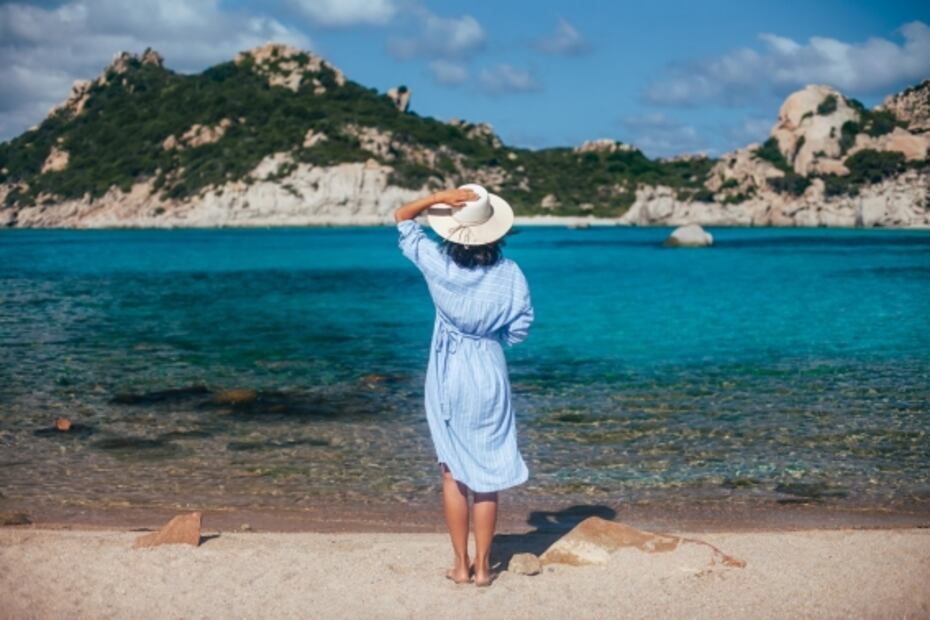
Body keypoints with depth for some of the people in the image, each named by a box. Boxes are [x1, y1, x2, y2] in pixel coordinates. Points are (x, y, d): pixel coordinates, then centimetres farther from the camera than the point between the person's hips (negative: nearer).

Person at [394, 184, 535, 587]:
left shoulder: (437, 264, -9)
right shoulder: (509, 273, -9)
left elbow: (401, 218, 3)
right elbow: (519, 330, -4)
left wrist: (440, 198, -9)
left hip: (448, 378, 0)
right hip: (489, 376, 0)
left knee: (453, 473, 9)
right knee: (487, 474, 9)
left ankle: (461, 565, 12)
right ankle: (483, 566, 12)